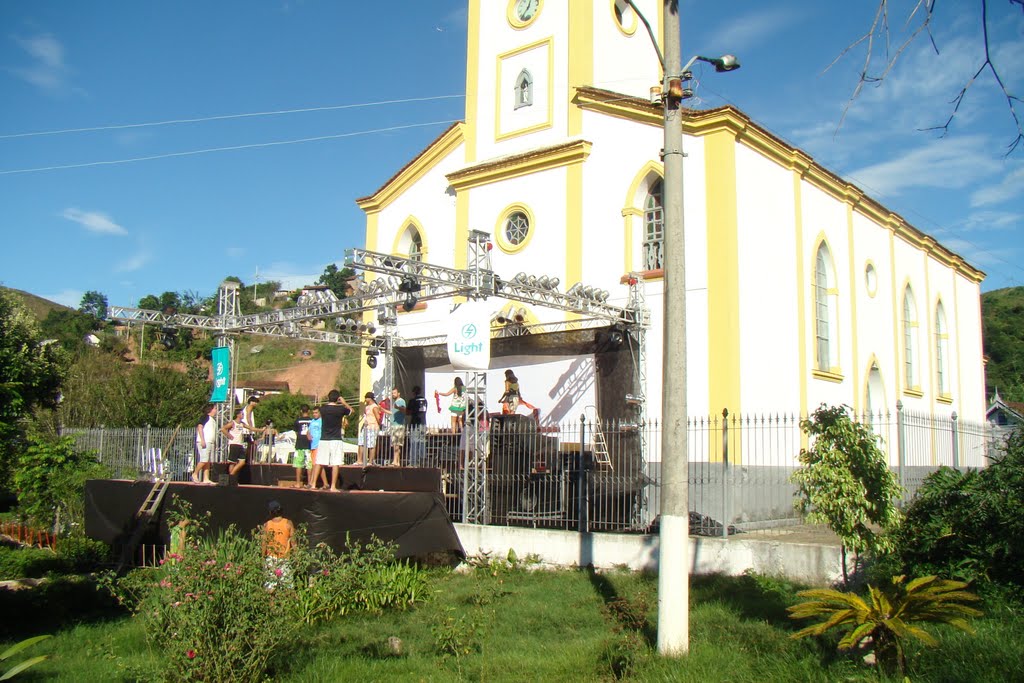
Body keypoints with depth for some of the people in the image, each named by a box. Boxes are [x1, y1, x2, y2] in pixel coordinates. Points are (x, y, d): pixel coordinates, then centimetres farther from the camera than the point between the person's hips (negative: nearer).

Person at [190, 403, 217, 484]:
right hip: (204, 442, -9)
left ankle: (206, 479, 3)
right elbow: (200, 427, -13)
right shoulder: (205, 417, -4)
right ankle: (195, 474, 1)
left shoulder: (213, 420, 21)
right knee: (204, 460, -13)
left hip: (210, 442, 9)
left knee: (208, 462, 4)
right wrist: (202, 440, -21)